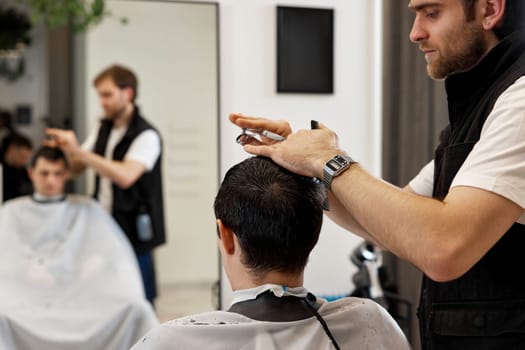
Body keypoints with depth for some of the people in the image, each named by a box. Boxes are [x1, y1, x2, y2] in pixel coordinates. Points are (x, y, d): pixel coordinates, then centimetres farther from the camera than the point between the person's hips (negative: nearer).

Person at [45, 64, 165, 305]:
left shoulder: (146, 136, -14)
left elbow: (126, 176, -29)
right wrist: (65, 149, -8)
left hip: (133, 230, -6)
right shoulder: (102, 130, 9)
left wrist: (79, 151, -31)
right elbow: (76, 167, 14)